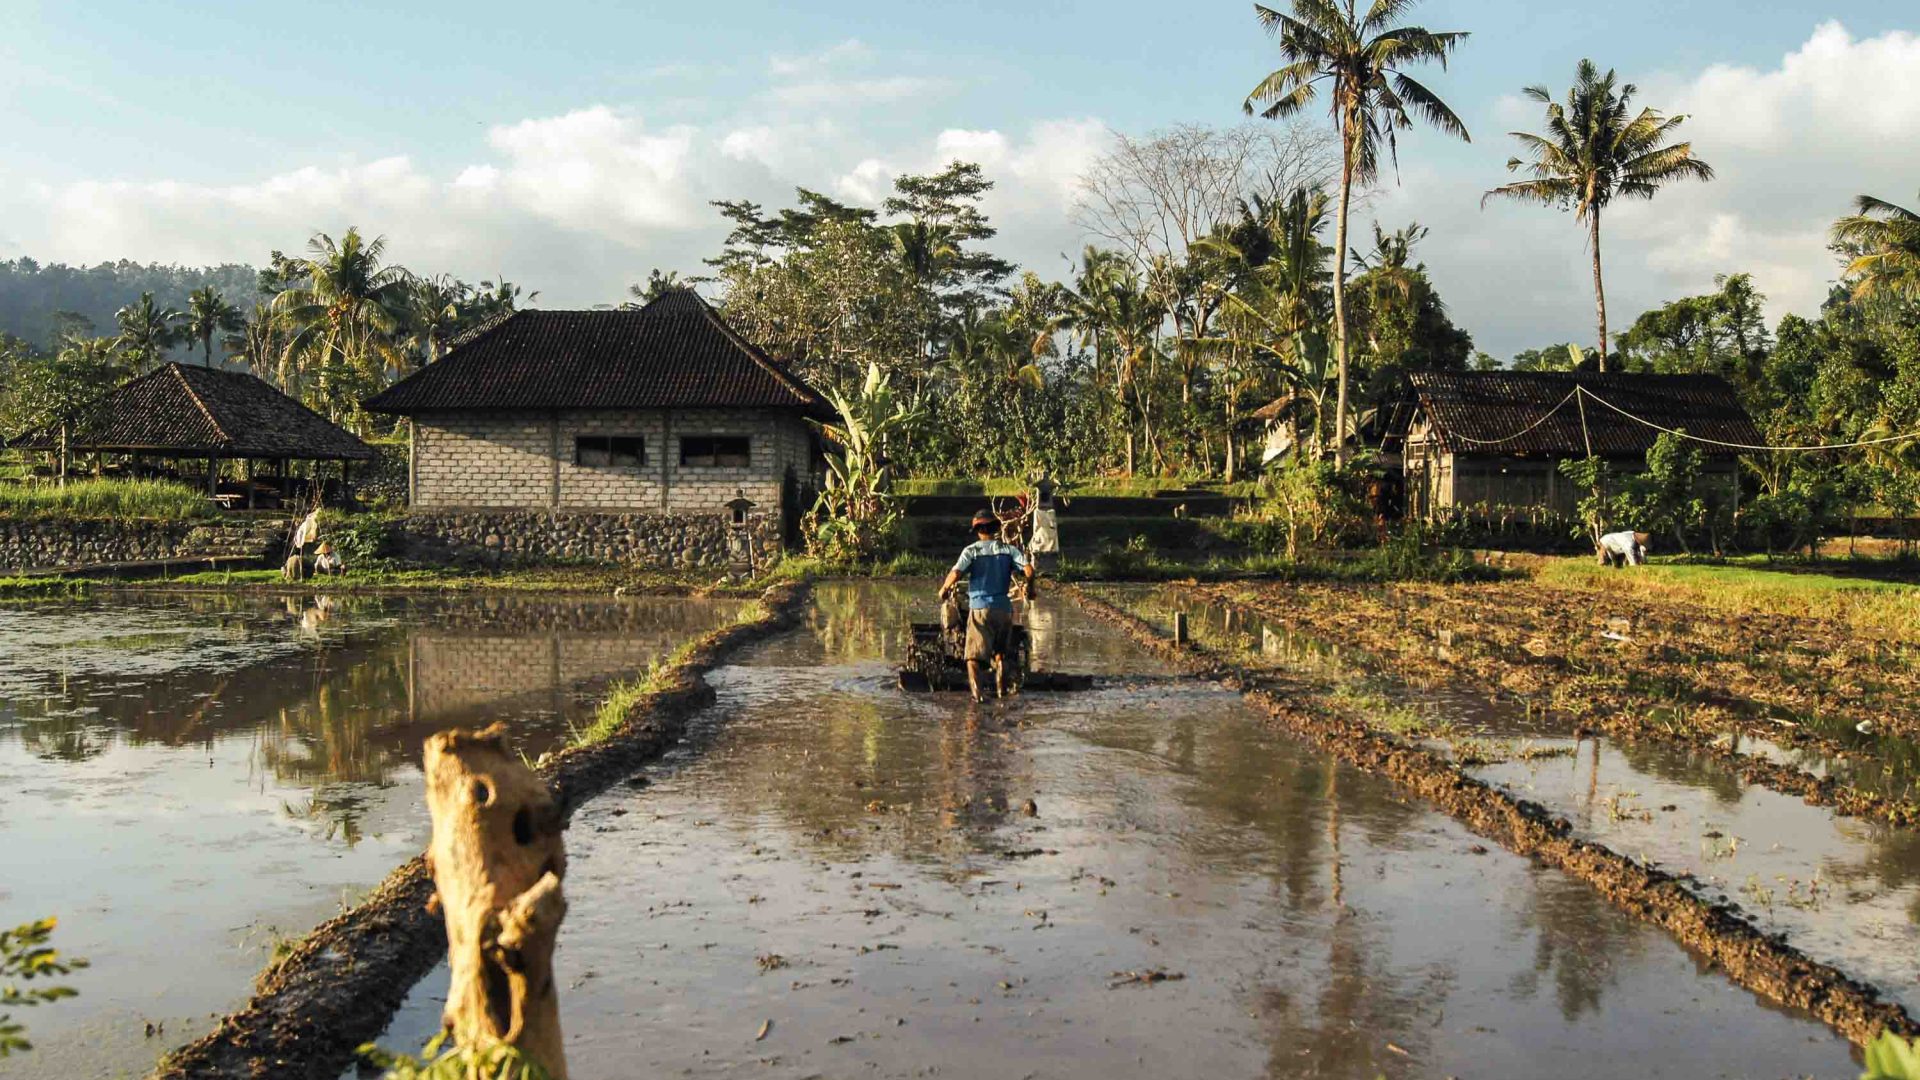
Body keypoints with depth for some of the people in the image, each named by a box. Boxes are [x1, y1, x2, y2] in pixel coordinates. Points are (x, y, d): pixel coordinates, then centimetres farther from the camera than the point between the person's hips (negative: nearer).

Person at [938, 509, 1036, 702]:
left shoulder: (971, 550, -3)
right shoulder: (1008, 549, 4)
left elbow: (956, 573, -16)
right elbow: (1029, 570, -6)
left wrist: (944, 589, 1)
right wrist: (1029, 588, 12)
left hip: (979, 608, -3)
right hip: (1004, 607, 3)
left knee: (973, 655, -1)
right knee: (1000, 654, 19)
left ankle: (976, 690, -19)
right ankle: (1001, 690, 22)